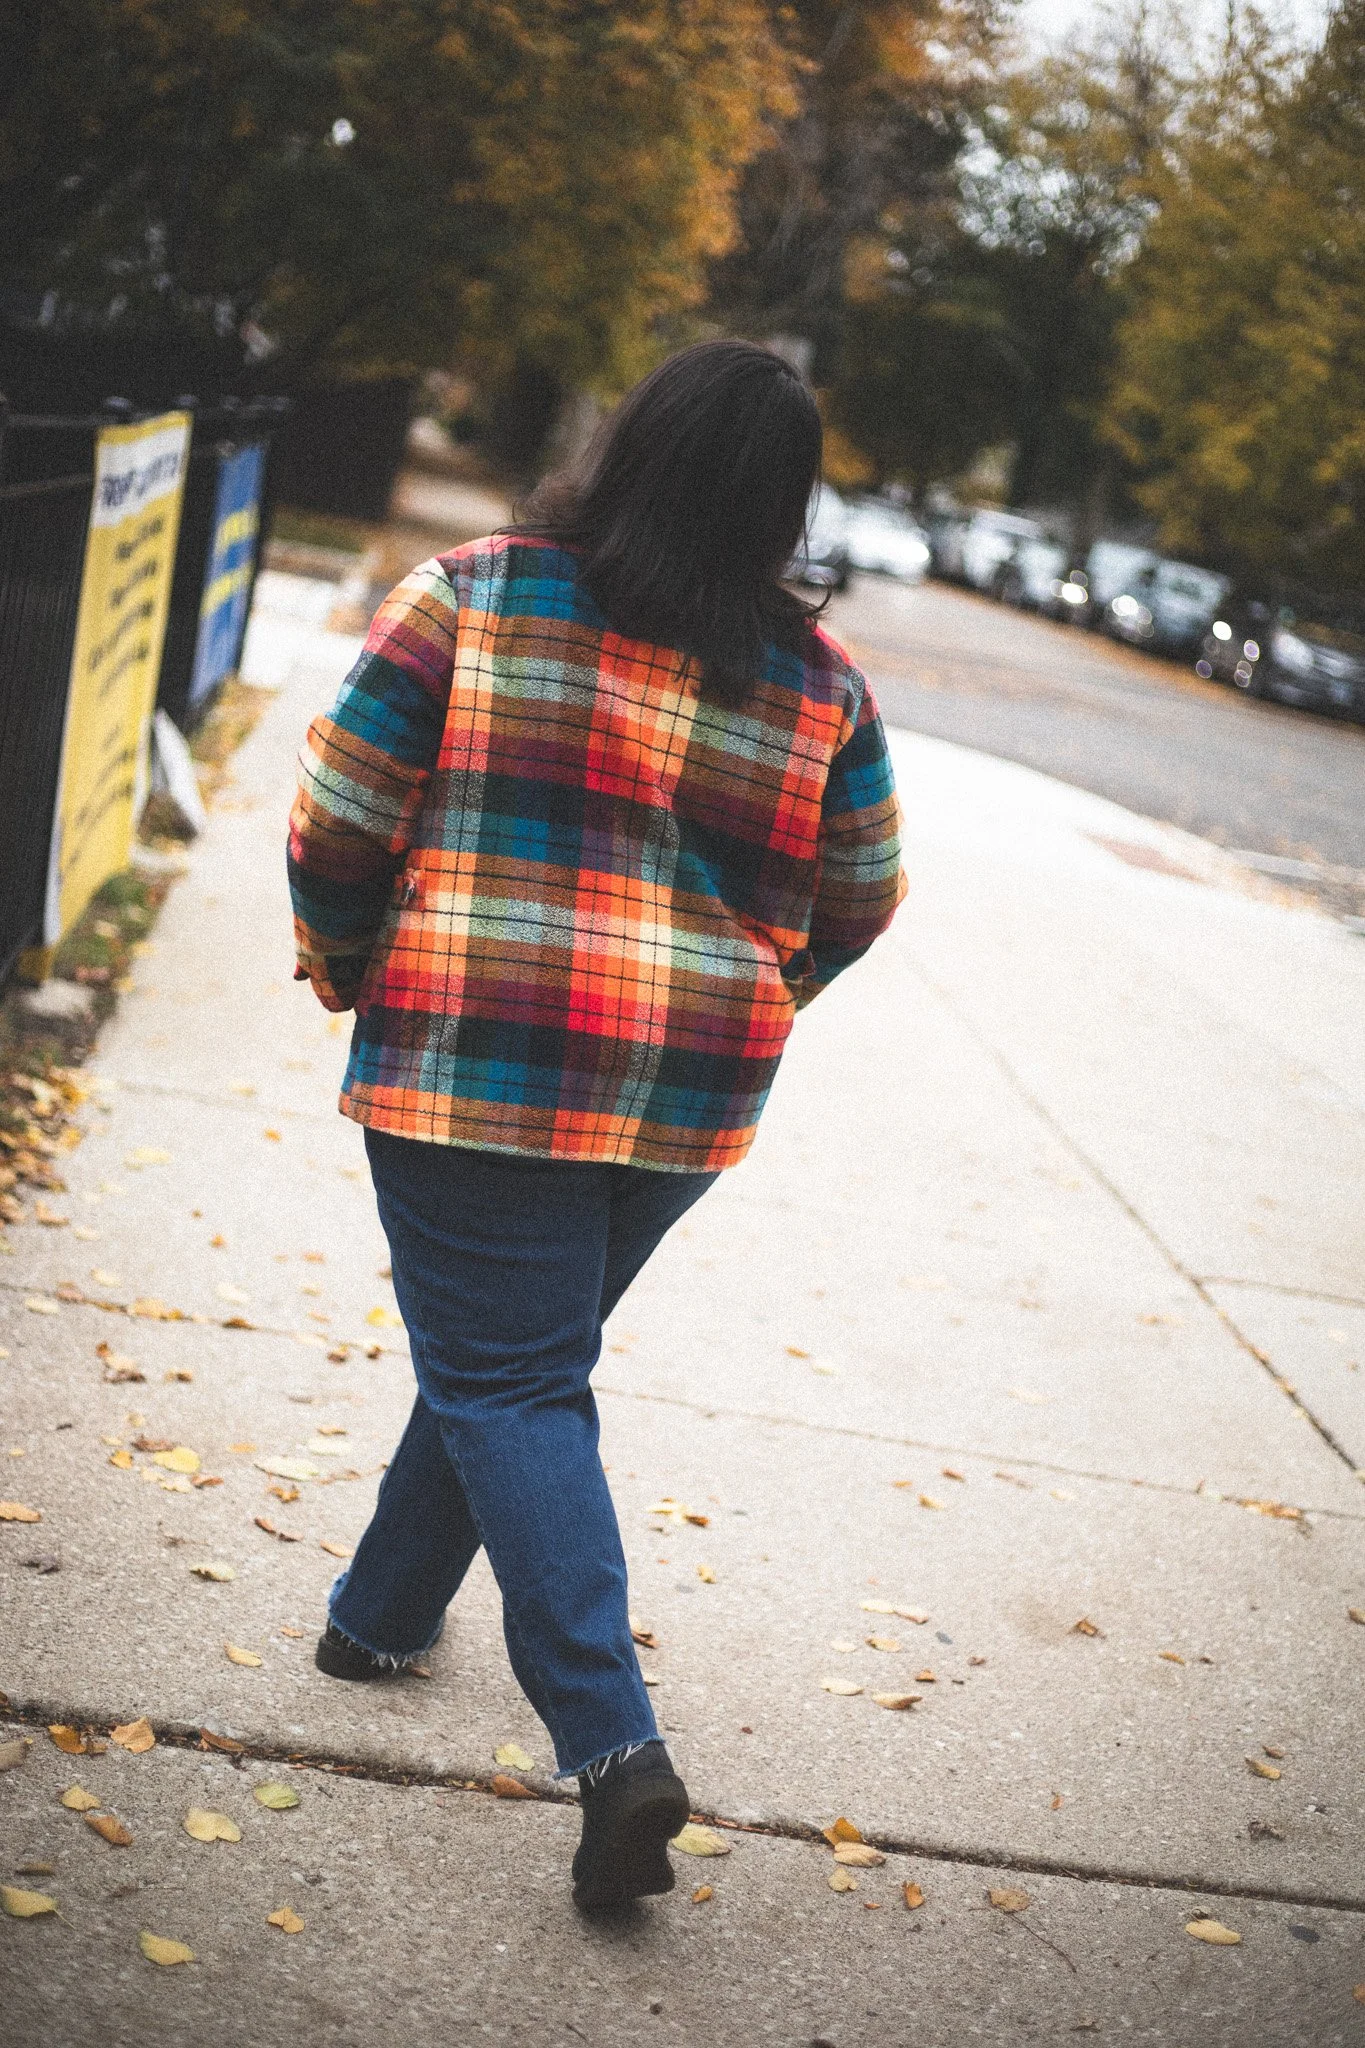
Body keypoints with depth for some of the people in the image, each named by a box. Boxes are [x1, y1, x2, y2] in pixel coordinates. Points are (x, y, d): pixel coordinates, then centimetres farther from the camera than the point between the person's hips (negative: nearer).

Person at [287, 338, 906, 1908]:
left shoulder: (468, 600, -7)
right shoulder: (822, 682, 1)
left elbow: (338, 821, -6)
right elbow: (857, 903, 10)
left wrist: (349, 969, 12)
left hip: (473, 1072, -4)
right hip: (690, 1109, 4)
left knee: (505, 1380, 2)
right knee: (510, 1356, 21)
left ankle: (613, 1741, -10)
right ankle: (383, 1615, 38)